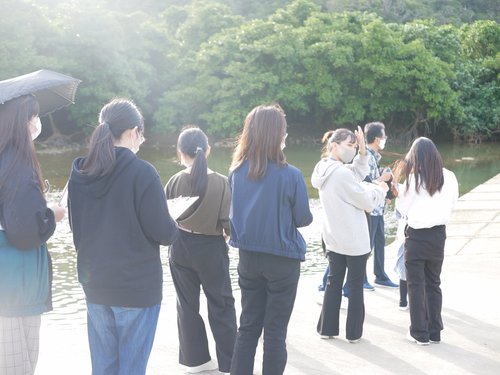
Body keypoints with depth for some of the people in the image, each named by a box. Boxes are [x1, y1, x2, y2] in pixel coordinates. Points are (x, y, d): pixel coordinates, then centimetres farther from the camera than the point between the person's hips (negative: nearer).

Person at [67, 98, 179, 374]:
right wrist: (173, 226, 7)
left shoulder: (80, 172, 2)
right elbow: (163, 232, -14)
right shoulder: (142, 172, -16)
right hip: (137, 285, -5)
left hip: (94, 283, 6)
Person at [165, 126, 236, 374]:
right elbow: (227, 222, -14)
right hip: (211, 248, -2)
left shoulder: (175, 182, -7)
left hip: (181, 248, 2)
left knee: (187, 305, 15)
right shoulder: (221, 182, -14)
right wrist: (228, 233, 8)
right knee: (221, 306, 10)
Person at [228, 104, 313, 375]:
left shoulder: (236, 172, -4)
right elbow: (304, 219, -7)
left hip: (248, 257, 4)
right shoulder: (290, 175, -18)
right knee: (275, 330, 6)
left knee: (248, 325, 15)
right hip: (282, 259, -4)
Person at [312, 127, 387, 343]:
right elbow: (367, 202, -16)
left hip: (333, 238, 8)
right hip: (354, 240, -8)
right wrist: (381, 189, 2)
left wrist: (362, 151, -3)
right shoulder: (342, 173, -23)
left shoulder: (325, 170, 4)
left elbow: (358, 173, 10)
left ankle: (327, 328, 19)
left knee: (334, 282, 15)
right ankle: (353, 332, 12)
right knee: (355, 285, 5)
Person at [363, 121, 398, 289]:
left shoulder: (374, 156, 12)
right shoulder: (366, 157, -18)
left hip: (378, 207, 9)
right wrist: (382, 178, -15)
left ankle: (380, 276, 25)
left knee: (380, 242, 15)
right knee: (367, 244, 1)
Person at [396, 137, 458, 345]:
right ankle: (435, 331, 19)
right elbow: (452, 201, 9)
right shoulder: (449, 177, -5)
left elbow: (402, 207, -5)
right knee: (434, 283, 15)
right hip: (438, 234, 4)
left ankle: (420, 333, 8)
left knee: (416, 285, 5)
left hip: (416, 236, -4)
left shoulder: (413, 179, -14)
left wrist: (397, 187, 8)